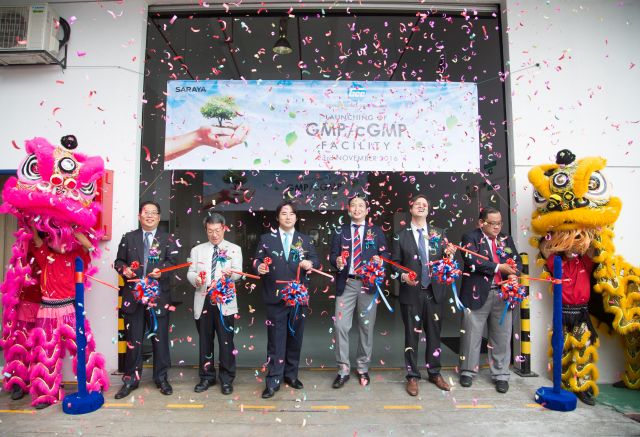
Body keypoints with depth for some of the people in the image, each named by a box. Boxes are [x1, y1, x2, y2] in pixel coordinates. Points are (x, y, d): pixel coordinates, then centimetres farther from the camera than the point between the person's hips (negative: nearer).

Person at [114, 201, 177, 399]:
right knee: (133, 338, 8)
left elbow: (173, 262, -3)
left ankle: (161, 377, 21)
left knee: (160, 337, 6)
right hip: (133, 294, 1)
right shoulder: (128, 238, 10)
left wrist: (162, 271, -22)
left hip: (158, 294, -1)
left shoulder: (167, 239, 5)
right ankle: (131, 379, 23)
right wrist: (124, 269, -10)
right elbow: (118, 261, 11)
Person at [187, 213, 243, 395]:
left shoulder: (234, 249, 6)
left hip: (225, 301, -2)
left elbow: (238, 272, -7)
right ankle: (207, 377, 25)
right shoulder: (197, 250, 13)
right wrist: (195, 278, -17)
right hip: (203, 300, 2)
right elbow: (190, 273, 6)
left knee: (226, 341, 0)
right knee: (205, 341, 10)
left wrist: (230, 273, -30)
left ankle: (227, 379, 13)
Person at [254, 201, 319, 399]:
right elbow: (257, 259, 2)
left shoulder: (305, 239, 11)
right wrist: (259, 267, -19)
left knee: (295, 337, 11)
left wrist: (310, 263, -16)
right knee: (276, 339, 1)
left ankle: (291, 374, 27)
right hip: (276, 296, -2)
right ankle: (273, 380, 10)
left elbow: (315, 260, 6)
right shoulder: (266, 239, 6)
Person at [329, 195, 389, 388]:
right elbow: (332, 255, 6)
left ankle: (363, 368, 25)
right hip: (346, 284, 0)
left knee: (366, 327, 8)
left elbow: (385, 253, 7)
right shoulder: (340, 231, 10)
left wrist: (379, 260, -15)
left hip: (368, 284, 0)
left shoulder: (376, 231, 9)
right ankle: (343, 370, 10)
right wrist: (337, 262, -16)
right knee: (341, 326, -5)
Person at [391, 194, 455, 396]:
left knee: (434, 333, 11)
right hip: (411, 292, -2)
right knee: (412, 334, 4)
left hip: (434, 292, 2)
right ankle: (412, 376, 18)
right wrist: (403, 275, -14)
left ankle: (435, 373, 27)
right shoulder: (401, 236, 2)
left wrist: (449, 254, -12)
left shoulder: (439, 233, 9)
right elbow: (395, 263, 4)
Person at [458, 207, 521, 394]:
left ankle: (500, 375, 24)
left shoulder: (506, 239, 14)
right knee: (472, 335, 6)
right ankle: (468, 371, 23)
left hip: (502, 294, 4)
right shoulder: (470, 237, -3)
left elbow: (517, 260, 11)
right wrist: (498, 267, -16)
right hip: (477, 294, -4)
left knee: (501, 336, 9)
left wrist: (513, 274, -11)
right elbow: (472, 260, -17)